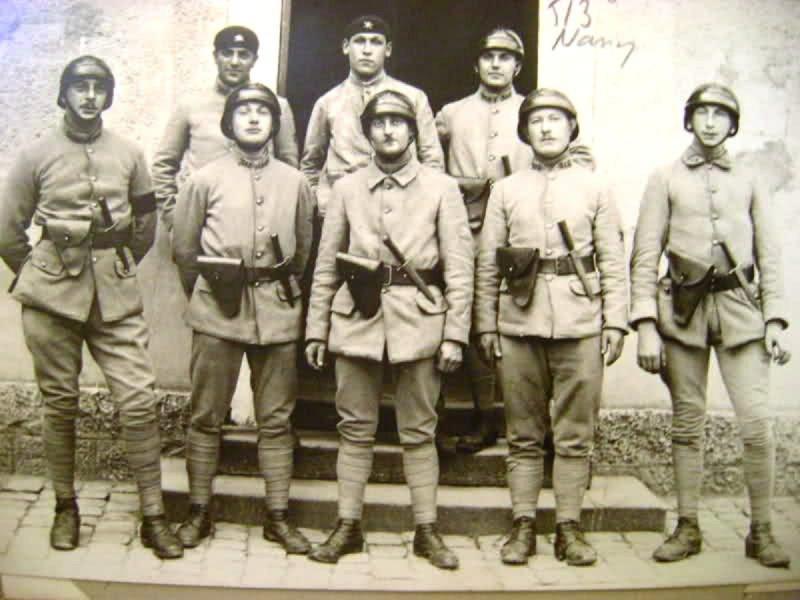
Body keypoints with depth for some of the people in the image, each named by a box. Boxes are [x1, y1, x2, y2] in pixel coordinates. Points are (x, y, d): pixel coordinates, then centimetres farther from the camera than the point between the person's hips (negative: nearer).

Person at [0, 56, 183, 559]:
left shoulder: (130, 155, 6)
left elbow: (146, 223, 17)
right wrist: (43, 275, 9)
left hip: (116, 295, 1)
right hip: (52, 294, -1)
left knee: (140, 398, -6)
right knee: (60, 402, 6)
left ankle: (153, 516, 2)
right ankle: (65, 508, 22)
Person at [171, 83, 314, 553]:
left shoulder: (295, 183, 7)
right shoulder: (205, 179, 3)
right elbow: (184, 248, 9)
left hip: (278, 311, 1)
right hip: (217, 311, -1)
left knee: (276, 419, 6)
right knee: (206, 416, 5)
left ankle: (279, 517, 14)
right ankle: (199, 512, 17)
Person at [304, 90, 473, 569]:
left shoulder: (442, 188, 4)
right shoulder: (347, 189, 10)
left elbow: (459, 268, 0)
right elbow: (326, 265, 9)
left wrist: (455, 334, -6)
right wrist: (316, 329, 5)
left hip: (418, 322, -1)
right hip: (357, 319, 2)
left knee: (419, 431, 6)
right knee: (356, 429, 7)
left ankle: (427, 530, 15)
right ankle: (348, 526, 17)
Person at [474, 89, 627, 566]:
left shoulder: (594, 187, 9)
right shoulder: (506, 190, 11)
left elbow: (613, 262, 5)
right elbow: (487, 264, 9)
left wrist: (616, 322, -2)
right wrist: (486, 324, 4)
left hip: (580, 323, -1)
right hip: (519, 323, 1)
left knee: (575, 434, 4)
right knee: (523, 434, 6)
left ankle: (569, 527, 13)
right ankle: (524, 526, 14)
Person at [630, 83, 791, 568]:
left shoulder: (749, 181, 12)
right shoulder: (666, 179, 7)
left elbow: (770, 256, 10)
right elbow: (645, 256, 2)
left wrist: (776, 320, 0)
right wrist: (646, 325, -7)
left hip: (740, 309, 1)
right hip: (684, 310, 0)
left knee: (757, 422, -7)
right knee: (687, 424, 5)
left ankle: (761, 531, 7)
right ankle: (688, 529, 15)